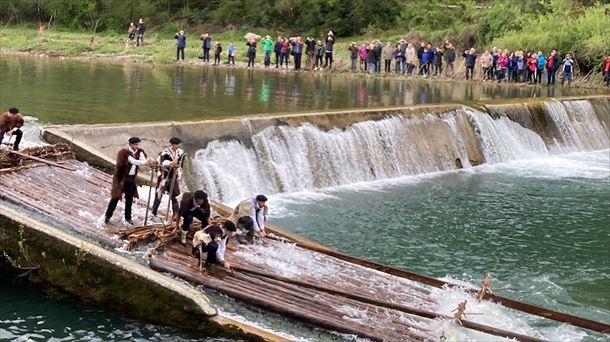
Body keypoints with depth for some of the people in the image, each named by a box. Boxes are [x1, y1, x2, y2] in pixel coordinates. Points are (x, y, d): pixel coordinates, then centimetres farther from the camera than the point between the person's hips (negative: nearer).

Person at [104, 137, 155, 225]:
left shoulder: (139, 152, 0)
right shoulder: (124, 152, -18)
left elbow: (143, 160, -17)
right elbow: (134, 161, -28)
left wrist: (149, 161, -39)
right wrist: (146, 162, -35)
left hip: (131, 179, 5)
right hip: (122, 178, -5)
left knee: (129, 199, 12)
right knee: (116, 197, 3)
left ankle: (128, 217, 26)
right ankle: (108, 216, 17)